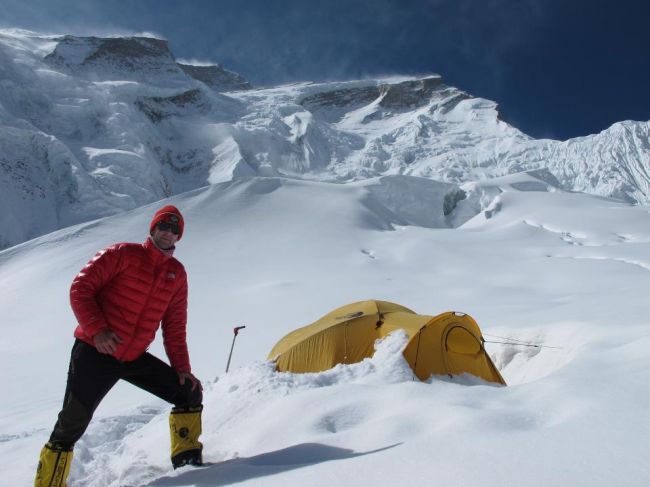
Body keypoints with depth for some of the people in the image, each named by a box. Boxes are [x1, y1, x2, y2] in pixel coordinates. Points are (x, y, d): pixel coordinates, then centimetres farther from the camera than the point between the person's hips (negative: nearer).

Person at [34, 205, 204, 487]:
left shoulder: (177, 273, 8)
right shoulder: (123, 254, -6)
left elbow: (175, 327, 10)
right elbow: (81, 288, -9)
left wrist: (182, 368, 4)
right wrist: (96, 329, -22)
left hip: (135, 357, 5)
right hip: (94, 352, -4)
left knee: (190, 393, 0)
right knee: (71, 425, -7)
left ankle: (186, 459, 14)